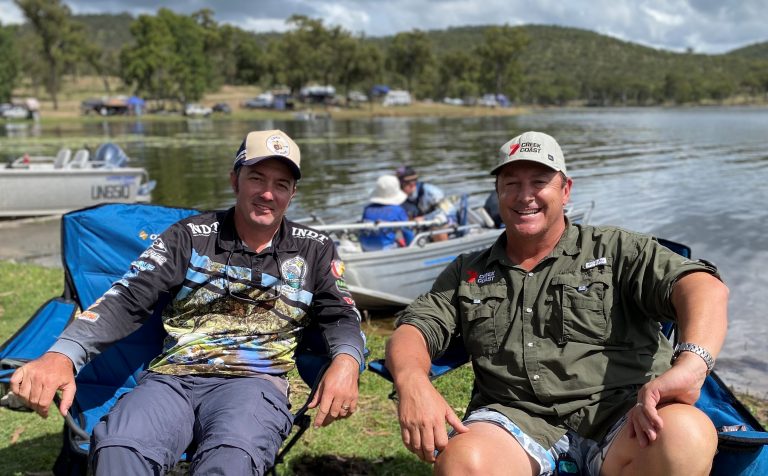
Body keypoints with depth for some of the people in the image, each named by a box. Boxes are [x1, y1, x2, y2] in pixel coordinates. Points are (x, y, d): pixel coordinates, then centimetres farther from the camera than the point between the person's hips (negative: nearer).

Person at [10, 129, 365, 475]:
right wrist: (62, 354, -15)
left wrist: (346, 361, -12)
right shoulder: (190, 236, 12)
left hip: (253, 382, -1)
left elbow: (340, 314, 14)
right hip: (171, 378, 1)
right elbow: (126, 300, 4)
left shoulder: (314, 250, 15)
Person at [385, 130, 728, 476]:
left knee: (684, 436, -35)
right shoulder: (467, 273, 21)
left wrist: (691, 363, -26)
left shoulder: (615, 250, 12)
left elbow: (706, 288, -3)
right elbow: (413, 331, 12)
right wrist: (412, 382, -15)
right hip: (515, 418, 1)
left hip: (616, 414, 0)